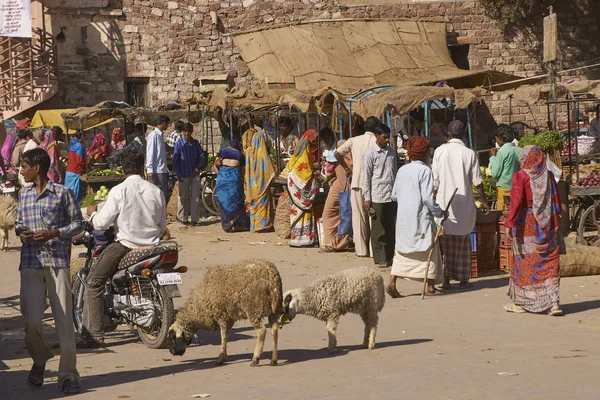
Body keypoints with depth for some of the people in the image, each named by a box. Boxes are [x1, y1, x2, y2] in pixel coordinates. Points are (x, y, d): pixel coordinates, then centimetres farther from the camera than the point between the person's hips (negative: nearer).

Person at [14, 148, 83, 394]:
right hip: (31, 262, 3)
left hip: (58, 261, -3)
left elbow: (77, 223, 3)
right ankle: (39, 359, 21)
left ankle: (68, 375, 3)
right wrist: (20, 232, 2)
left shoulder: (62, 193, 1)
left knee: (64, 318, -4)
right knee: (32, 318, -7)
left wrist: (54, 233, -12)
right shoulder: (24, 194, 16)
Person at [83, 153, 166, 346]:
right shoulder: (156, 191, 4)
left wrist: (92, 214, 12)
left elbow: (102, 223, -10)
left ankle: (94, 334, -5)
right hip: (151, 245, 5)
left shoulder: (119, 191, -9)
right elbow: (162, 226, 11)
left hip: (125, 246, -5)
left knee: (93, 283, 3)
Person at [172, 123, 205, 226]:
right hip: (184, 174, -2)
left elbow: (202, 156, 12)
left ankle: (194, 218, 3)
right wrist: (178, 174, -7)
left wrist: (197, 168, -1)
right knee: (183, 196, 4)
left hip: (194, 174, 3)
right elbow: (175, 159, -1)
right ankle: (182, 217, 16)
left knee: (195, 196, -1)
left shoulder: (195, 143, 7)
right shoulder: (179, 144, -2)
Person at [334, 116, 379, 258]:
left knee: (359, 217, 8)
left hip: (357, 182, 2)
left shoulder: (354, 140, 7)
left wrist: (347, 168, 17)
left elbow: (337, 153, 8)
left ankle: (361, 249, 10)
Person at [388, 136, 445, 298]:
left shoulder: (402, 170, 9)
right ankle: (430, 287, 7)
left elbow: (394, 195, 14)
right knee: (429, 250, 5)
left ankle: (392, 282, -1)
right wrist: (439, 213, -3)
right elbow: (428, 198, -16)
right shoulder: (425, 171, -11)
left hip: (402, 217, 6)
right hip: (420, 218, -6)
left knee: (401, 251, 10)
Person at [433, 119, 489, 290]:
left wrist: (433, 196, 13)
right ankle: (463, 279, 10)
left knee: (445, 242, 7)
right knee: (463, 242, 8)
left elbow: (435, 179, 0)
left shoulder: (440, 151, -3)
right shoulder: (469, 154, -4)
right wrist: (483, 201, 10)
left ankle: (446, 279, 5)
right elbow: (477, 181, -2)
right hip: (464, 204, 0)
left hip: (444, 202, 0)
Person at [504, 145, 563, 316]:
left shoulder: (520, 176, -9)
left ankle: (520, 302, 15)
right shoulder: (548, 176, 5)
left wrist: (509, 223, -12)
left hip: (527, 225, -4)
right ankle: (554, 303, -3)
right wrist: (556, 223, 15)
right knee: (550, 264, 5)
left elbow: (516, 201, -14)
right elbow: (557, 201, 7)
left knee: (524, 262, 7)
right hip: (548, 225, 4)